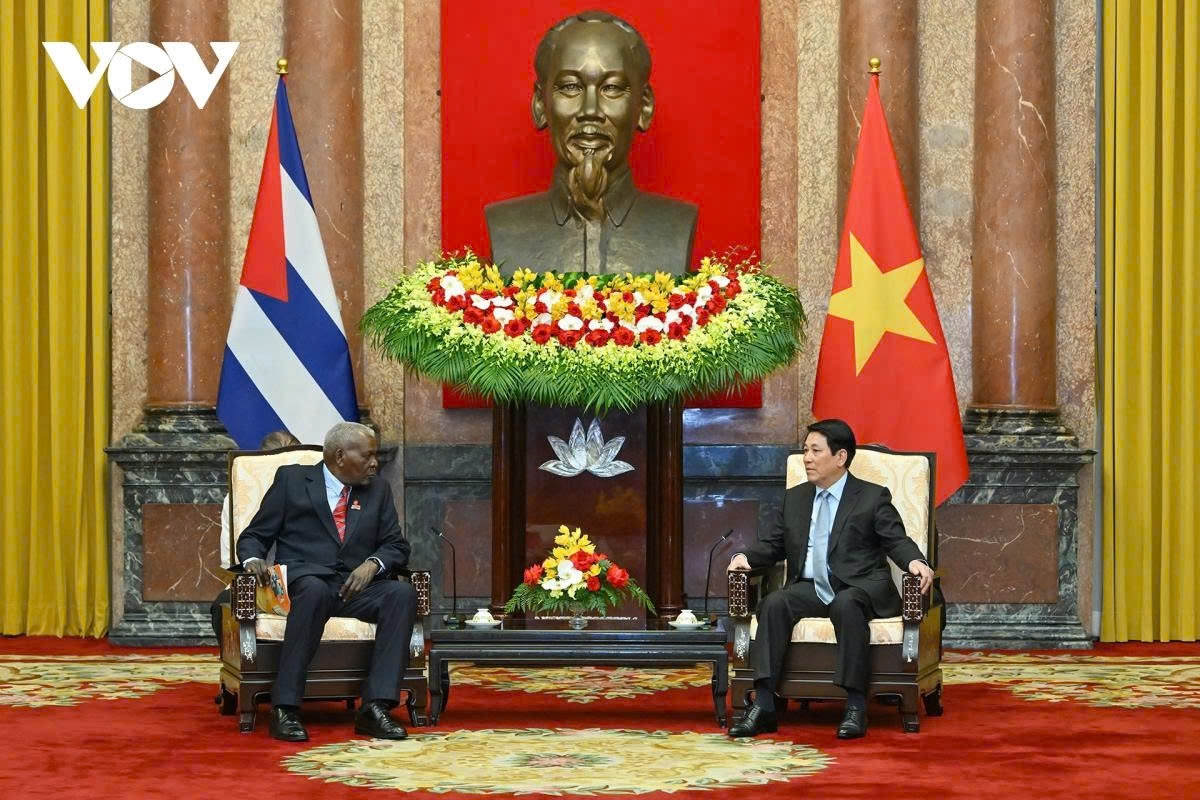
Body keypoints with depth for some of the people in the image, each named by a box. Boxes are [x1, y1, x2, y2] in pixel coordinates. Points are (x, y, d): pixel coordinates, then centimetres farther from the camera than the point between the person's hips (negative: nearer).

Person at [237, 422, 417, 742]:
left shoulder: (378, 491, 21)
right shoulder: (292, 479, 11)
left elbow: (397, 545, 17)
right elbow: (254, 536, 10)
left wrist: (372, 563, -6)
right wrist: (254, 560, -14)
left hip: (355, 589, 4)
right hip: (302, 581, -4)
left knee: (402, 592, -28)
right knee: (315, 589, -40)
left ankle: (376, 708, -35)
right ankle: (284, 709, -38)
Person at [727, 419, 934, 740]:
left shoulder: (873, 497, 6)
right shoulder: (795, 498, 20)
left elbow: (896, 541, -2)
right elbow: (774, 544, 21)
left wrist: (915, 562, -23)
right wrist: (747, 556, 0)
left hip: (859, 588, -4)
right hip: (810, 589, 4)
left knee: (846, 605, -38)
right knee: (774, 604, -27)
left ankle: (856, 707, -36)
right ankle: (763, 706, -33)